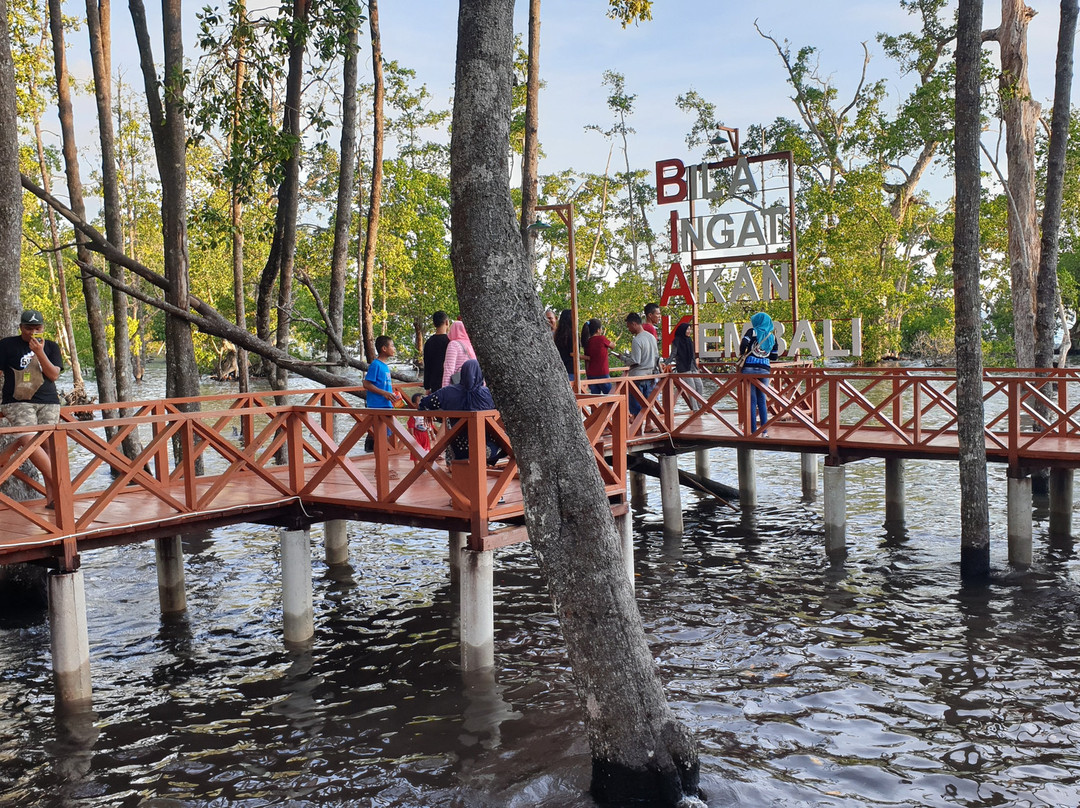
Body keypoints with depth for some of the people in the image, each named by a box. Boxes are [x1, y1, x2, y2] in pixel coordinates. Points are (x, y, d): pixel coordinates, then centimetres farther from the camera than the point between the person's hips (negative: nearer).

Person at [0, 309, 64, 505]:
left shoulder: (51, 347, 12)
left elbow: (53, 375, 1)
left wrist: (40, 353, -10)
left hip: (48, 402, 2)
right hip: (18, 402, -2)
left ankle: (52, 497, -6)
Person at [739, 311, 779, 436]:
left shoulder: (752, 331, 0)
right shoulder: (772, 336, 11)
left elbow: (744, 344, -16)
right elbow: (774, 356, 13)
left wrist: (742, 353, 3)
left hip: (750, 368, -3)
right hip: (765, 370, 3)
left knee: (752, 400, 1)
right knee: (762, 400, 11)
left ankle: (753, 431, -1)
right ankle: (764, 431, 7)